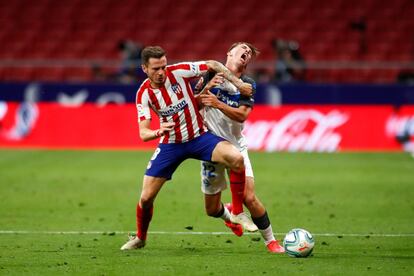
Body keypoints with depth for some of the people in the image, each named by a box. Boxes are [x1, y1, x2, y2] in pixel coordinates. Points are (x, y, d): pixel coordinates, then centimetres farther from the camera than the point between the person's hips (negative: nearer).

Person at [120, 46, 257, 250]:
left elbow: (212, 65, -5)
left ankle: (237, 214, -13)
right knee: (146, 197, -4)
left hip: (198, 137, -1)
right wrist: (158, 132, -42)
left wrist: (238, 83, -11)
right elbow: (143, 133, -20)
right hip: (170, 145, 1)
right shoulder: (144, 94, -14)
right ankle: (140, 238, 26)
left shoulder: (178, 71, -16)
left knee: (236, 158, -28)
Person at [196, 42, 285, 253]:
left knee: (249, 198, -16)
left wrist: (217, 103, -27)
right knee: (211, 209, 6)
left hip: (235, 146, 0)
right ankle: (228, 214, 43)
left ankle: (270, 240, 1)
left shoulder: (247, 84, -1)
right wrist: (206, 90, -19)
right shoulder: (210, 75, -1)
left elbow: (242, 115, -14)